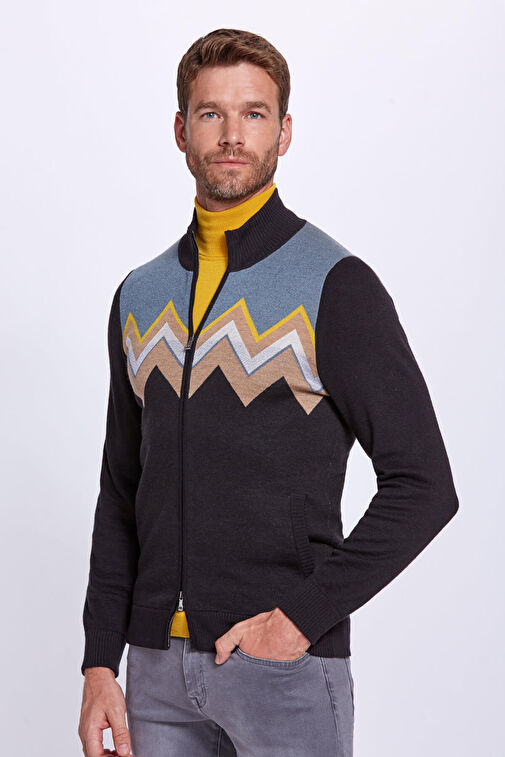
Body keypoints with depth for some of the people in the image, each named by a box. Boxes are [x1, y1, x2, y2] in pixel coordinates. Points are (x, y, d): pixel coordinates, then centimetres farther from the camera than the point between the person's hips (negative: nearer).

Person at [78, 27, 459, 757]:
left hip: (287, 666, -4)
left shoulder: (335, 285, -6)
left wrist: (302, 615, -14)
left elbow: (422, 485, -10)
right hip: (160, 667, 5)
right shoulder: (140, 295, 10)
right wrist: (100, 664, 7)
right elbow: (121, 495, 13)